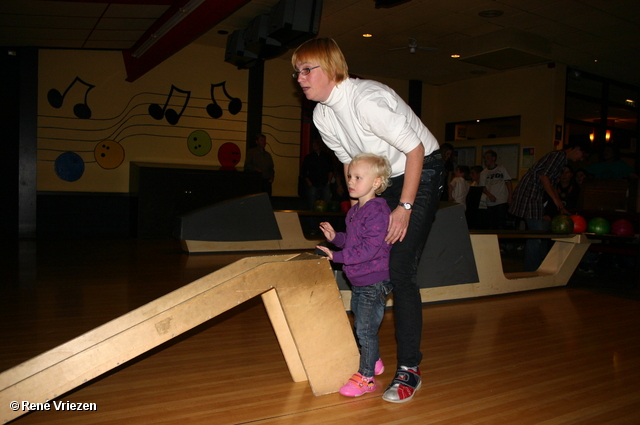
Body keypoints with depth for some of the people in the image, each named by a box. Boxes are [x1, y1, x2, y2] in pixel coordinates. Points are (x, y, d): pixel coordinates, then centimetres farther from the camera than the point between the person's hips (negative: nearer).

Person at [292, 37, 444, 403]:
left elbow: (416, 150, -23)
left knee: (400, 270, -15)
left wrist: (404, 207, -22)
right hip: (382, 180, 8)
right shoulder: (322, 116, -2)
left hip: (421, 171, -7)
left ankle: (410, 369, -3)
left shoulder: (367, 99, -27)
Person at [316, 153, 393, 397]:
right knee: (360, 327, 20)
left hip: (375, 281, -10)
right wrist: (335, 237, 3)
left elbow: (370, 248, -27)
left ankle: (366, 377, 10)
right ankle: (373, 362, 39)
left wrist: (337, 256, -25)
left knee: (365, 329, -4)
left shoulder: (377, 210, -20)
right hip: (358, 282, 10)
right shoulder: (354, 211, 10)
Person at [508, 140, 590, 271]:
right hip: (530, 195, -11)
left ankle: (531, 271, 19)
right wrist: (556, 199, -17)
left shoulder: (561, 159, 23)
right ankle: (531, 272, -4)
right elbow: (543, 176, -20)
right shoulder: (559, 155, -9)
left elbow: (550, 185, 26)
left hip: (535, 197, 11)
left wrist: (561, 207, 23)